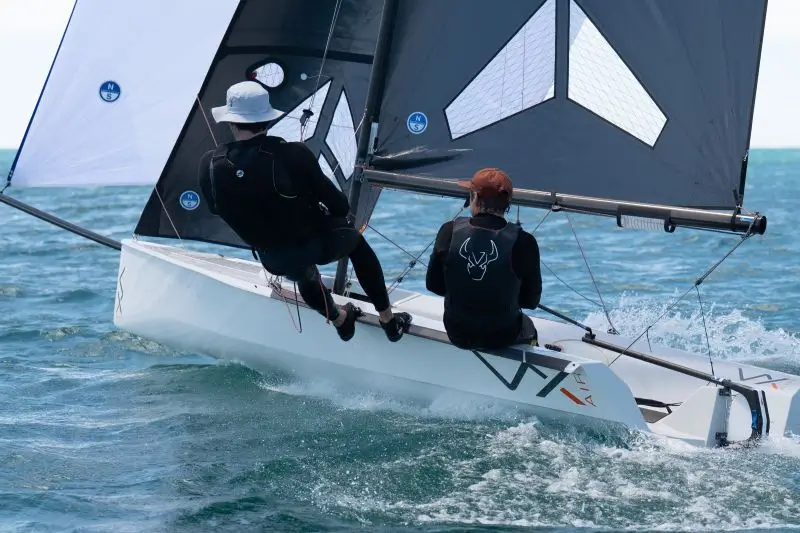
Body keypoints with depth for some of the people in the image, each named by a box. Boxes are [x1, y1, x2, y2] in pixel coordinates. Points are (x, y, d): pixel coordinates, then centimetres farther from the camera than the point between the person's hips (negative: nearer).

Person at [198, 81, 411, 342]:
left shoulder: (209, 165, -16)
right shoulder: (293, 154, -26)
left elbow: (218, 209, 4)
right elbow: (336, 202, -15)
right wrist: (345, 213, 11)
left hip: (275, 261, 3)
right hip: (320, 244, -3)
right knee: (355, 240, 32)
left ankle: (339, 319, 55)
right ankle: (389, 321, 32)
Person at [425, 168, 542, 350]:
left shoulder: (449, 232, -16)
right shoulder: (523, 242, -21)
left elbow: (433, 285, -3)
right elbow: (531, 301, -9)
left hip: (457, 334, 2)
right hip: (503, 337, -2)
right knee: (527, 326, 34)